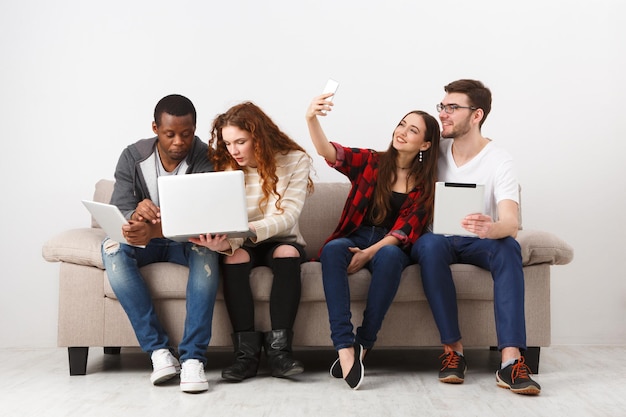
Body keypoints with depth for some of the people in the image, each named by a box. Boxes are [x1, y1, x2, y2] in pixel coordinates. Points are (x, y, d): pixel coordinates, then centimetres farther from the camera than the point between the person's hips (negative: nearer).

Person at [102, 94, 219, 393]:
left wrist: (154, 229, -48)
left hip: (186, 241, -2)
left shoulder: (206, 158, -15)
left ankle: (193, 357, -39)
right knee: (112, 248, -30)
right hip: (145, 242, 2)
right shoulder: (133, 157, -7)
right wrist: (136, 214, -42)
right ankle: (159, 351, -33)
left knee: (206, 247, -36)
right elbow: (119, 212, -15)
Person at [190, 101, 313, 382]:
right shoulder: (226, 166, -5)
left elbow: (287, 216, -21)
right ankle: (246, 352, -31)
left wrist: (247, 230, -39)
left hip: (281, 241, -1)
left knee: (287, 253, -34)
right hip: (243, 244, 1)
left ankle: (279, 349, -32)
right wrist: (223, 242, -38)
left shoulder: (295, 160, -11)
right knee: (233, 256, -32)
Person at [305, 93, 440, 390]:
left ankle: (363, 345, -31)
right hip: (354, 238, 1)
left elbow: (406, 230, -4)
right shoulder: (371, 162, 6)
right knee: (332, 249, -34)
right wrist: (312, 120, -33)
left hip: (391, 246, 0)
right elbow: (330, 153, -13)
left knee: (389, 256, -37)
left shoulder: (425, 184, 6)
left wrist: (370, 252, -20)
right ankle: (344, 346, -42)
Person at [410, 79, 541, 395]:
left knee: (508, 246, -35)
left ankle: (510, 360, -42)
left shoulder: (498, 161, -12)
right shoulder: (436, 150, -1)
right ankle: (453, 350, -31)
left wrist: (491, 228, -50)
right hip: (438, 239, 2)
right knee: (430, 244, -34)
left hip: (478, 243, -1)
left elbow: (511, 223, -26)